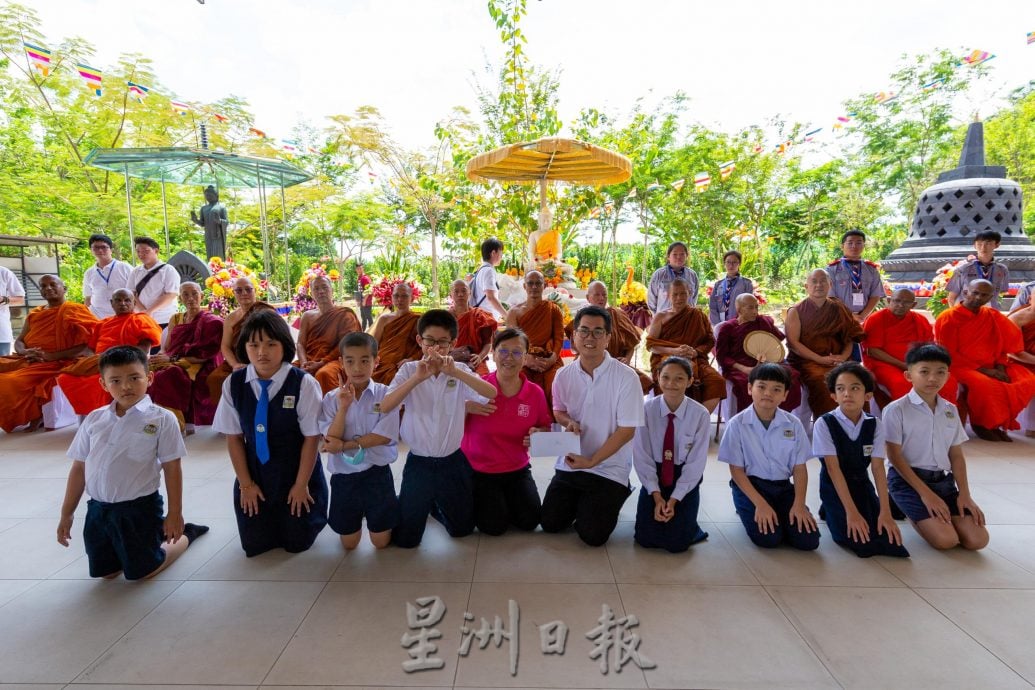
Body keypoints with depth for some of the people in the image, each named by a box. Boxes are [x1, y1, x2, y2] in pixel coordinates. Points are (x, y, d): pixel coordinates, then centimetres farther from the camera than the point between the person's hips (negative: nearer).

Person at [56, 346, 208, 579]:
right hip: (98, 509, 5)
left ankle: (186, 534, 32)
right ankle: (155, 533, 38)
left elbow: (172, 469, -10)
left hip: (140, 508, -5)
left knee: (144, 571, 8)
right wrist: (67, 513, 10)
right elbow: (79, 468, 8)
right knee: (106, 572, 17)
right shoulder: (94, 419, 1)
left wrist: (175, 513, -10)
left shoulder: (161, 419, -12)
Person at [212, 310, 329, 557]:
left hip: (296, 475, -3)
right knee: (255, 546, 11)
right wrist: (246, 483, -2)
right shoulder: (233, 384, -9)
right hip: (254, 474, 3)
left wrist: (301, 484, -9)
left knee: (297, 543, 7)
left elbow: (312, 438, -14)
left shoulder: (304, 383, -21)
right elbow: (233, 437, -1)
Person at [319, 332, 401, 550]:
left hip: (377, 473, -2)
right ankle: (359, 515, 45)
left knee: (381, 542, 10)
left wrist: (344, 445, -16)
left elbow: (384, 436, -15)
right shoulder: (332, 398, -5)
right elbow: (331, 441, -12)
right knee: (349, 544, 16)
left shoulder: (385, 394, -10)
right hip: (343, 475, 2)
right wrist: (343, 407, -23)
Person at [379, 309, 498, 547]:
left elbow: (491, 393, -24)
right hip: (418, 462, -1)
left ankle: (436, 504, 45)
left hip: (453, 460, 2)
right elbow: (384, 407, -23)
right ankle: (415, 506, 39)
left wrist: (455, 372, -36)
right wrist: (418, 377, -34)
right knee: (406, 539, 8)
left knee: (462, 529, 18)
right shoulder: (409, 369, -9)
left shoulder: (460, 370, -6)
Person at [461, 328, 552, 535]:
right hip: (478, 470, -3)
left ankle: (504, 500, 25)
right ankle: (475, 502, 21)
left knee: (530, 521, -6)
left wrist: (538, 434, -15)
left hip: (517, 470, 3)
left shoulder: (535, 393, -7)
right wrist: (466, 407, -29)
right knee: (494, 526, -12)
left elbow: (546, 428, 8)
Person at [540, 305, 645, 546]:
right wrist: (568, 422, -10)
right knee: (550, 523, 2)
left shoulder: (626, 377, -16)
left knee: (592, 535, -6)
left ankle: (613, 497, 24)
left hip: (609, 468, -4)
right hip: (570, 463, 4)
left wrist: (591, 461, -17)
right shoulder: (564, 376, -3)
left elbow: (627, 431, -14)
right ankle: (579, 501, 32)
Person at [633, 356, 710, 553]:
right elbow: (642, 457, -10)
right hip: (653, 476, 1)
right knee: (646, 539, -8)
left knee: (676, 543, -11)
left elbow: (696, 462, -11)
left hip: (685, 479, -1)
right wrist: (657, 496, -15)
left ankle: (689, 526, 23)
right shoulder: (647, 409, -14)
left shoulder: (700, 414, -16)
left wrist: (674, 500, -15)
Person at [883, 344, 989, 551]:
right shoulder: (896, 410, -12)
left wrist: (964, 494, -1)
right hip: (907, 479, -6)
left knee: (977, 539, -8)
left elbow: (956, 455, 10)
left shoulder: (951, 411, 7)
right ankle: (910, 511, 9)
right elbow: (895, 457, -12)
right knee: (946, 540, -19)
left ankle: (933, 512, 16)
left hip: (943, 480, 6)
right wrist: (925, 493, -15)